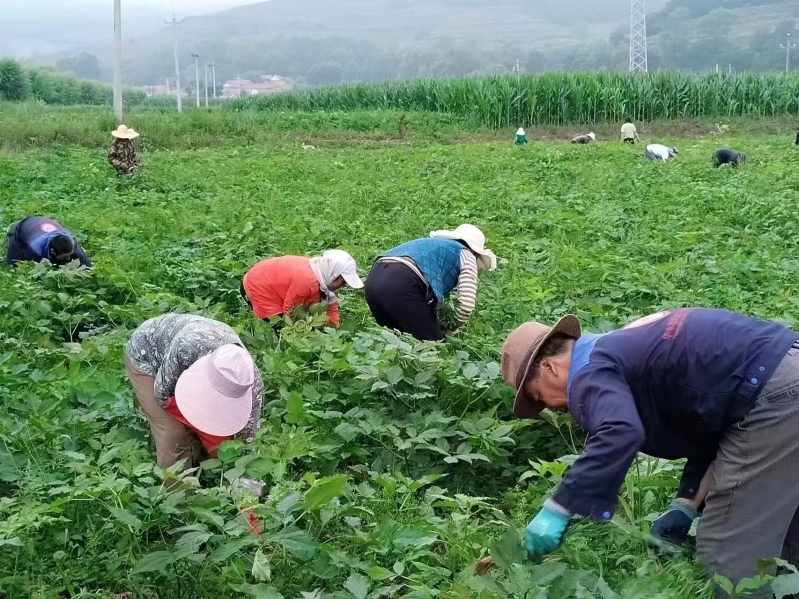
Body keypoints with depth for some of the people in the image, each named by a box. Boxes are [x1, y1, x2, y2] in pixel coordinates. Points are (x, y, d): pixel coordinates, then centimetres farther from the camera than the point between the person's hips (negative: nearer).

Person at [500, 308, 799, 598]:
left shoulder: (590, 374, -7)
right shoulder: (623, 351, 23)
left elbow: (620, 434, -30)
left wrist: (556, 510, -22)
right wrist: (686, 505, 19)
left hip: (772, 394, -10)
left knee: (728, 553, -2)